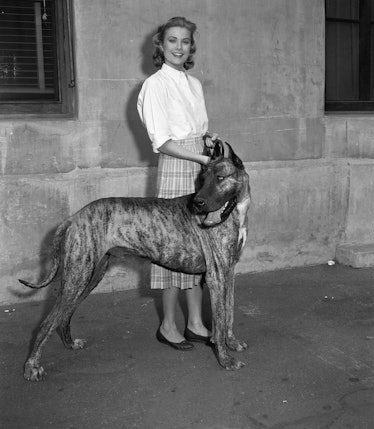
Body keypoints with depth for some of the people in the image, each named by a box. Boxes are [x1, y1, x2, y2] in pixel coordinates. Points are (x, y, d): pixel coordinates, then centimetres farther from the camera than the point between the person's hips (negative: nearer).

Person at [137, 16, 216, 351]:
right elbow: (162, 142, -13)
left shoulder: (194, 84, 16)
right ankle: (169, 326, 11)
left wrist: (211, 140, -2)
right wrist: (204, 158, -18)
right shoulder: (156, 85, -6)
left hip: (200, 168, 7)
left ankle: (195, 323, 16)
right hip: (175, 168, -7)